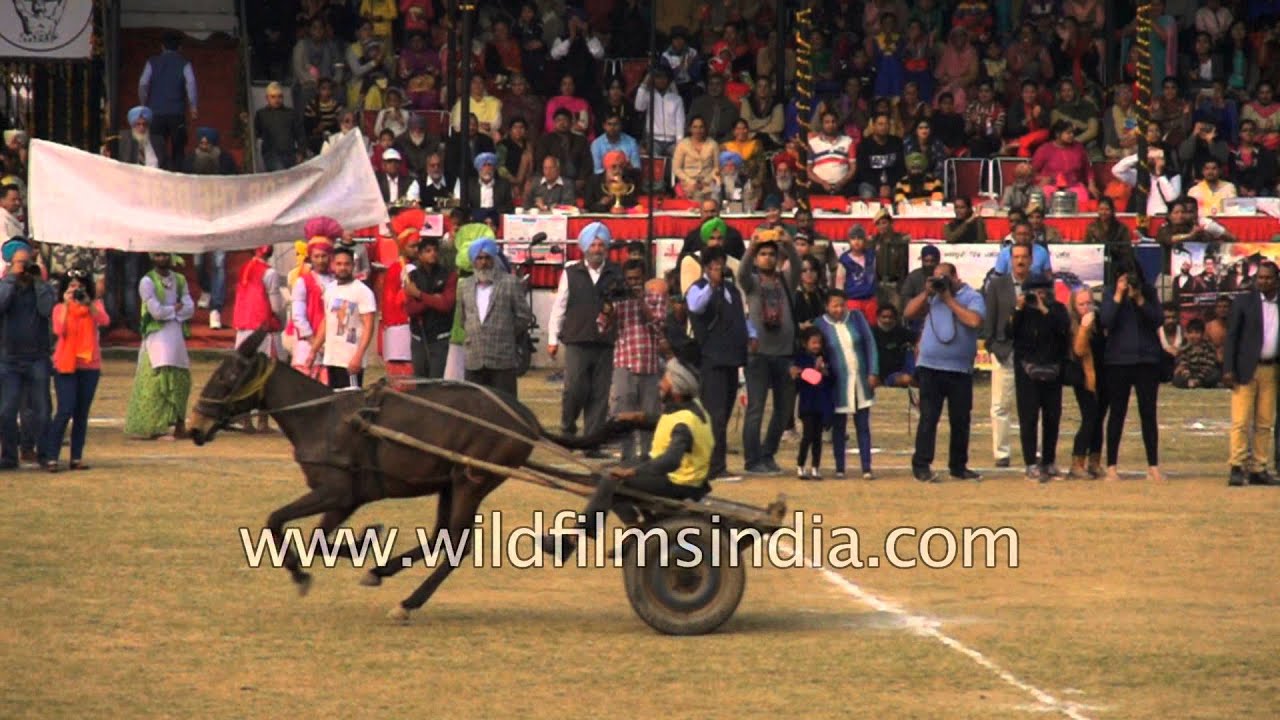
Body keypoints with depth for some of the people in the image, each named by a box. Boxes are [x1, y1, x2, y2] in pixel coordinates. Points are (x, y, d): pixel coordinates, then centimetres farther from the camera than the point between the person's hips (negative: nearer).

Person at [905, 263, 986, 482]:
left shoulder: (972, 297, 2)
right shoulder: (932, 296, 11)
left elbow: (975, 320, -16)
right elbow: (910, 313, 5)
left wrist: (950, 300, -10)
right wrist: (926, 293, -5)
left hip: (960, 370, -1)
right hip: (930, 368, 1)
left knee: (960, 420, 7)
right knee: (928, 418, -6)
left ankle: (958, 466, 18)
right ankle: (921, 466, -6)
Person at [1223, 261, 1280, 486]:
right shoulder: (1243, 302, 3)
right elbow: (1232, 336, 0)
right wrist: (1228, 370, -8)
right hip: (1246, 370, -3)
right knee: (1241, 421, -8)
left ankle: (1259, 469, 7)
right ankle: (1237, 468, -9)